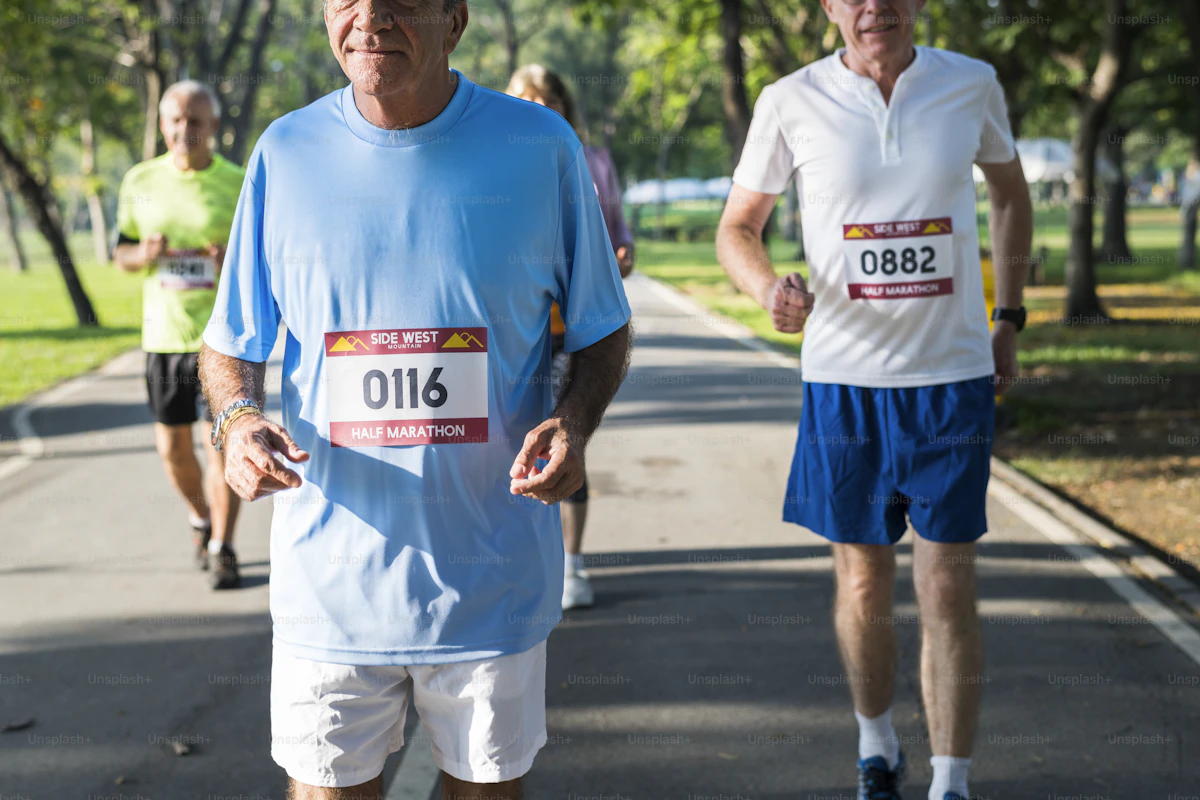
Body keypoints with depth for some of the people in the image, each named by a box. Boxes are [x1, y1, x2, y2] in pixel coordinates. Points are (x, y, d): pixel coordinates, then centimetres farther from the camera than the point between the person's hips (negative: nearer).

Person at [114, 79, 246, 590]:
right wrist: (143, 255, -11)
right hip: (164, 333, 3)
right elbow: (121, 251, 12)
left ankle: (222, 548, 7)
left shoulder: (239, 186, -3)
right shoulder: (140, 182, 4)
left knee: (222, 442, -6)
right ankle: (200, 517, 36)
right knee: (172, 446, 9)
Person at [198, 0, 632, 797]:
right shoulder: (285, 153, -1)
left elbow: (603, 330, 6)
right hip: (331, 575, 0)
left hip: (492, 577, 0)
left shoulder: (541, 147, -4)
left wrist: (574, 421, -15)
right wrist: (236, 420, -13)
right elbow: (232, 345, 8)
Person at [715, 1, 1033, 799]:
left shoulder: (972, 85, -1)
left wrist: (1009, 319, 13)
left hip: (952, 375, 0)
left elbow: (1011, 192, 18)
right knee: (863, 588, 11)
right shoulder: (792, 102, -5)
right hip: (844, 380, 0)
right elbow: (738, 227, 5)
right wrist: (770, 289, -18)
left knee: (948, 590, -2)